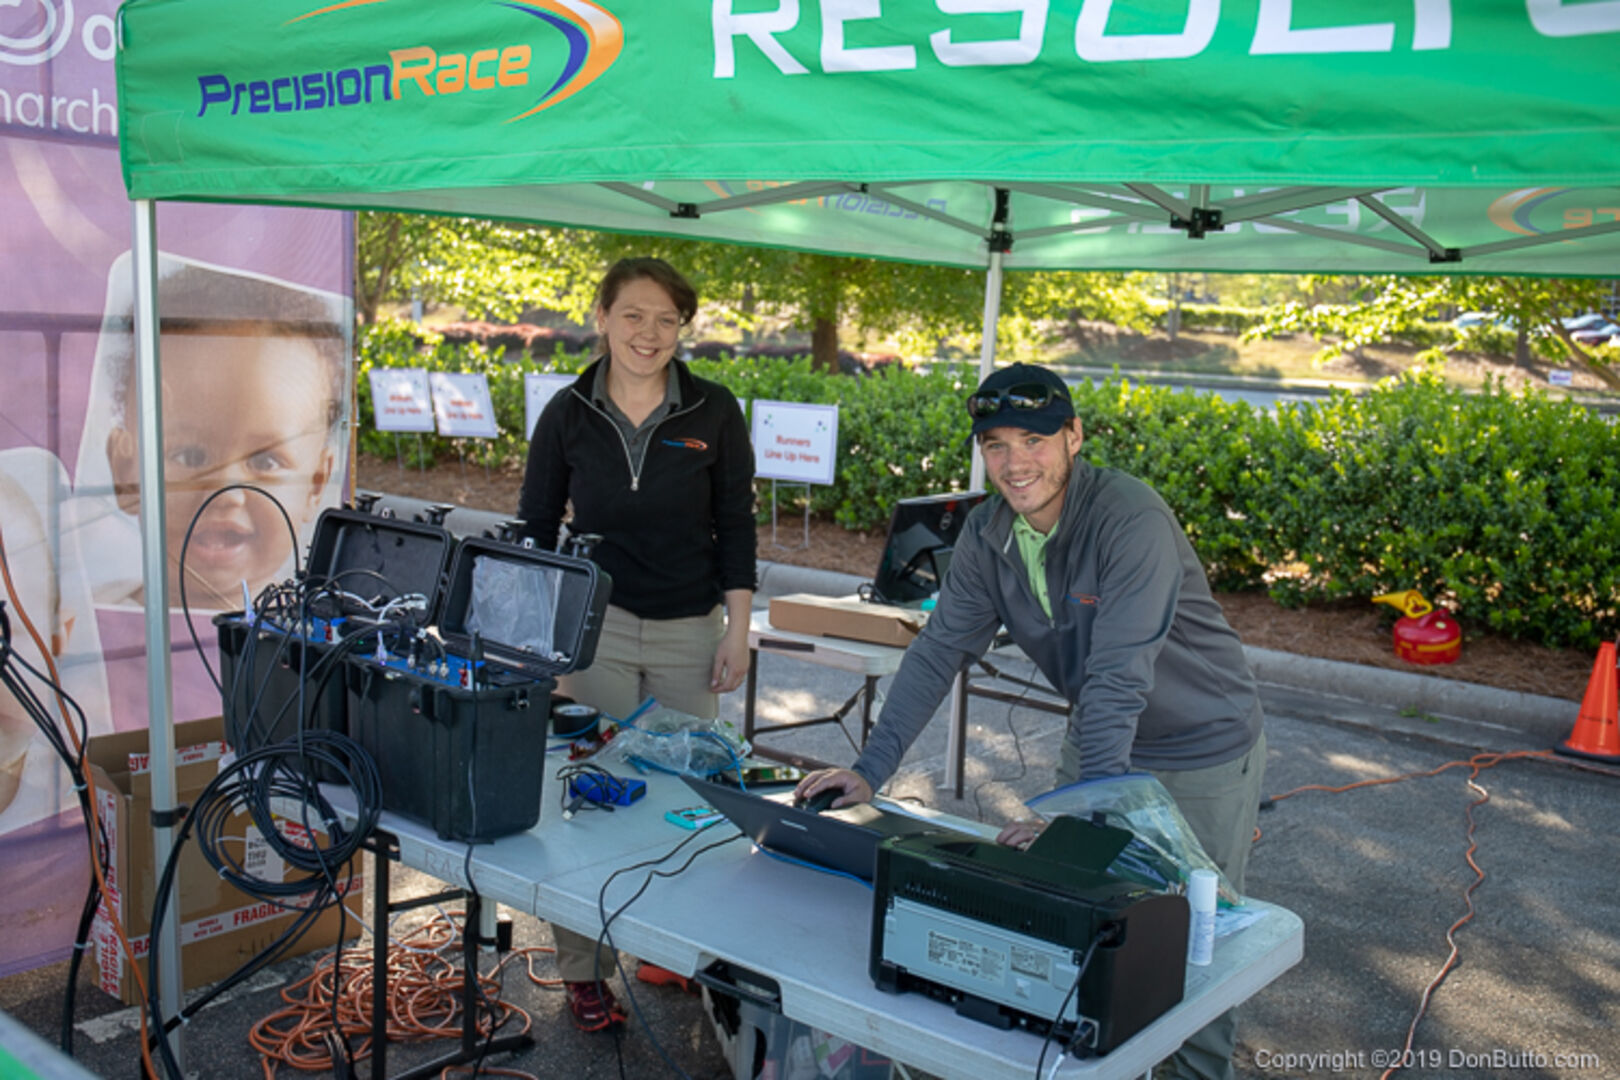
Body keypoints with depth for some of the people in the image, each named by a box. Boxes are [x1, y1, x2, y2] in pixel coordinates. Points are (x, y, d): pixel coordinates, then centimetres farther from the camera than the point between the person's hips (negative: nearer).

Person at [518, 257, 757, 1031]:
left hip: (690, 632, 0)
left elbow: (736, 529, 3)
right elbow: (535, 529, 6)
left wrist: (737, 634, 0)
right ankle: (583, 969, 14)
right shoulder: (568, 415, 0)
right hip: (596, 628, 0)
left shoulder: (714, 414, -2)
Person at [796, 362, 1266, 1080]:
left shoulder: (1131, 521, -29)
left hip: (1203, 754, -5)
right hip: (1096, 743, 6)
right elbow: (938, 651, -6)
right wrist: (869, 770, -13)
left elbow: (1118, 679, -35)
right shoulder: (987, 534, -8)